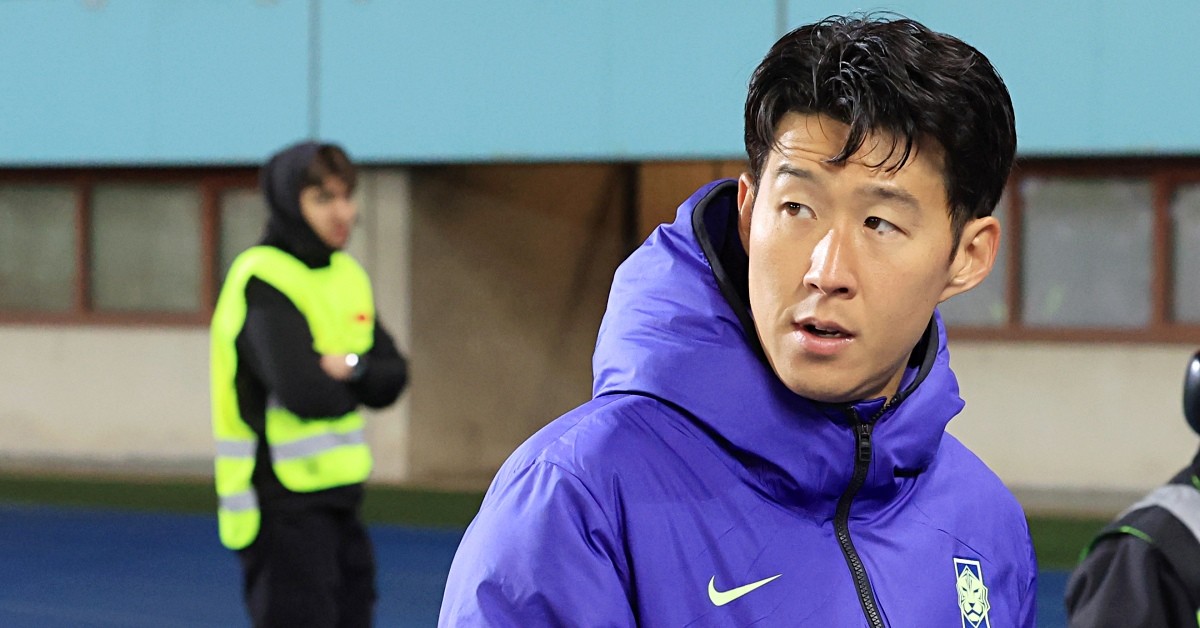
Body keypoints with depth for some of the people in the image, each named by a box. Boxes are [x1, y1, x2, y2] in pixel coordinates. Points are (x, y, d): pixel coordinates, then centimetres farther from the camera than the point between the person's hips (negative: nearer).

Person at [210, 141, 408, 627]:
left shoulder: (346, 275, 11)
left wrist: (350, 367, -14)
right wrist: (357, 382, -7)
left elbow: (392, 379, 6)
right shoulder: (264, 281, -16)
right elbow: (306, 392, -27)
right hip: (282, 508, -9)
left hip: (338, 502, 9)